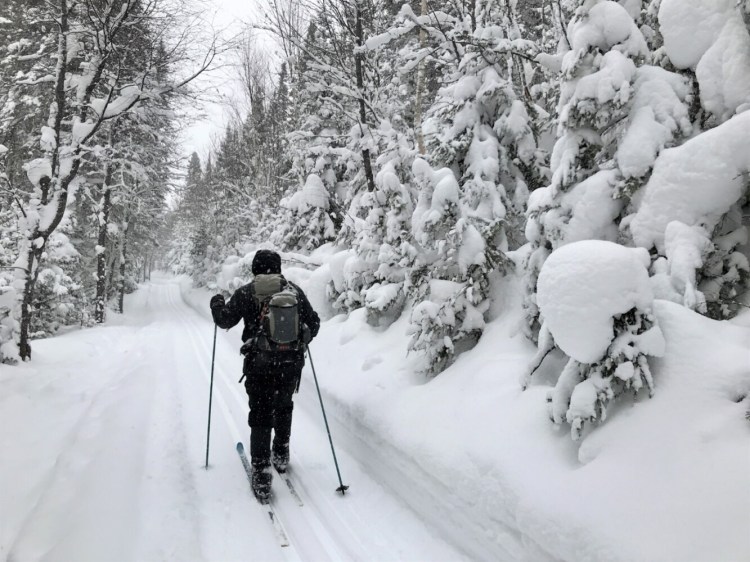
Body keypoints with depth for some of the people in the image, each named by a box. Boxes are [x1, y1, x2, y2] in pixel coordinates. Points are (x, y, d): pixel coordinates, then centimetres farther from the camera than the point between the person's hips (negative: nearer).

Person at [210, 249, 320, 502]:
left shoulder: (247, 292, -3)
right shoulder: (295, 290, 4)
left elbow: (225, 320, 1)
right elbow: (314, 323, 9)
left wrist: (216, 303, 22)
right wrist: (300, 340, 29)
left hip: (260, 364, -2)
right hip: (291, 363, 3)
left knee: (260, 416, 5)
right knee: (283, 407, 25)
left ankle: (262, 474, 1)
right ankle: (281, 455, 36)